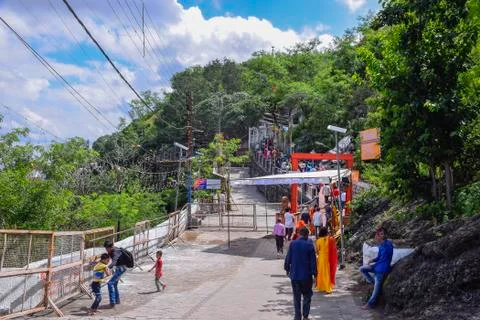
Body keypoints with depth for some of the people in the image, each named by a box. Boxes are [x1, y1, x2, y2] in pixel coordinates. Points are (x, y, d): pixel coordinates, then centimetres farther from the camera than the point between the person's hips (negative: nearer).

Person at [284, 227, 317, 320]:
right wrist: (314, 275, -1)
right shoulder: (309, 245, -9)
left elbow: (288, 258, 2)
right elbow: (313, 261, -8)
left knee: (296, 297, 10)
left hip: (294, 275, 2)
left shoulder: (293, 244, -3)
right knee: (307, 296, 13)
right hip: (306, 275, -2)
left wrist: (287, 269, 16)